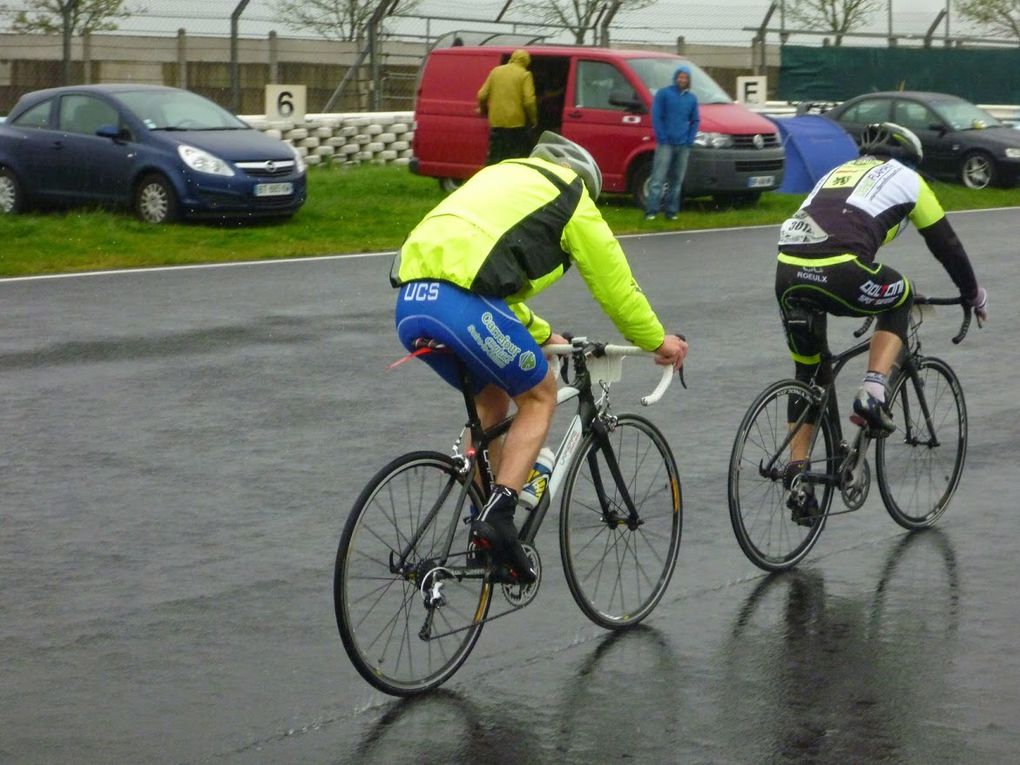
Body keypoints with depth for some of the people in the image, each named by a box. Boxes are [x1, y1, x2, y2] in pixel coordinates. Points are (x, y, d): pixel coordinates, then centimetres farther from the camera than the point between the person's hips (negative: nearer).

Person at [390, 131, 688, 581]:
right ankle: (498, 515, -5)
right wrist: (656, 340, 33)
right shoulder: (569, 194, 16)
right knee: (539, 396, 12)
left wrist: (542, 336, 49)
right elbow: (614, 281, 19)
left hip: (410, 301, 7)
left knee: (492, 401, 26)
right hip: (462, 305, -7)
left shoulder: (500, 177, 36)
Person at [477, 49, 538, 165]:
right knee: (517, 159, 2)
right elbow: (529, 101, -13)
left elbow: (482, 95, 6)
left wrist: (483, 109, 25)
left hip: (496, 121, 4)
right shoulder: (525, 75, -5)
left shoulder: (496, 71, 8)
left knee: (494, 158, 9)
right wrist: (533, 119, 1)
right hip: (517, 122, -4)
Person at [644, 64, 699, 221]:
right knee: (658, 179, -9)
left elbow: (695, 121, 15)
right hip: (666, 143, -4)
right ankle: (651, 211, -11)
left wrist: (690, 140, 1)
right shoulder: (663, 94, 1)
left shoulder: (692, 98, 13)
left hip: (683, 145, 4)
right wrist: (662, 138, -11)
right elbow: (656, 117, -3)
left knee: (677, 181, 7)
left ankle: (671, 212, 12)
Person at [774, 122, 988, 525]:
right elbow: (944, 242, 26)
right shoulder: (905, 179, 22)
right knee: (899, 299, 27)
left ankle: (797, 476, 16)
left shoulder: (837, 174, 36)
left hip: (787, 273, 5)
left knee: (808, 374, 23)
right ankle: (873, 393, 8)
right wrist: (974, 294, 41)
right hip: (839, 274, -5)